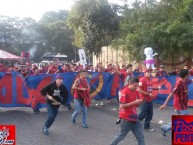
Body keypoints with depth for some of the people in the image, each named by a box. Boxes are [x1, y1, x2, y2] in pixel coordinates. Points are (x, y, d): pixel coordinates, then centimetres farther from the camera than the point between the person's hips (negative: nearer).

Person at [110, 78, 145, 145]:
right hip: (126, 119, -7)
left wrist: (140, 102, -7)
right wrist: (134, 102, -26)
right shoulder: (124, 92, -17)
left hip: (134, 118, 7)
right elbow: (122, 106, -22)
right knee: (121, 136, 10)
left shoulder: (136, 92, 6)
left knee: (140, 137, 8)